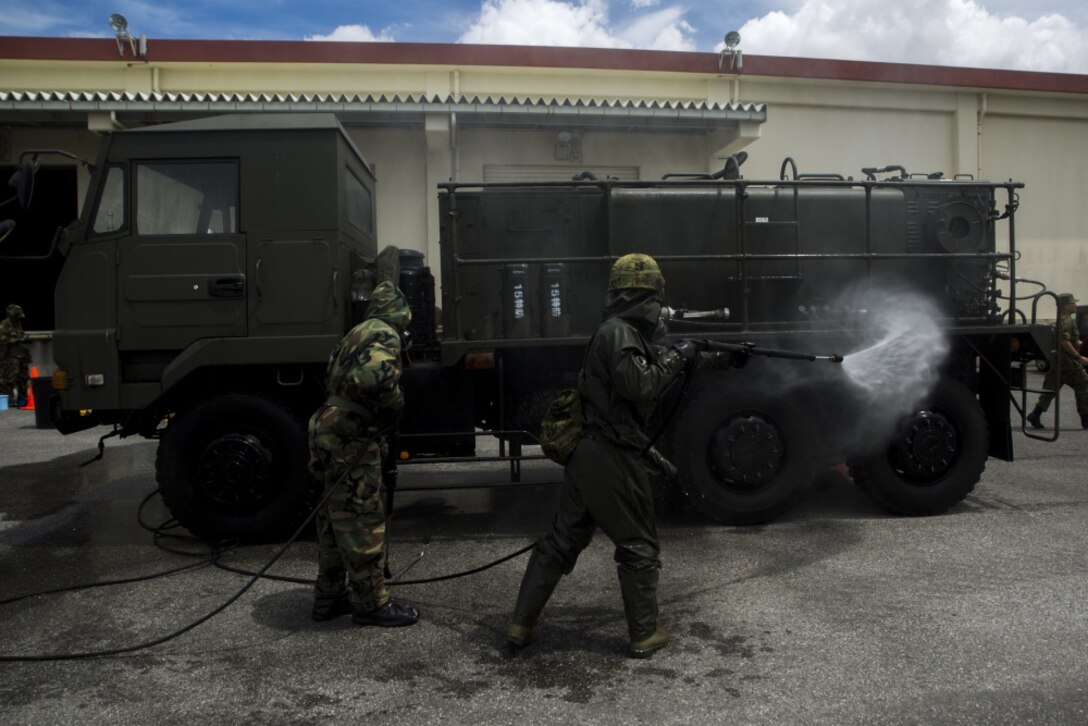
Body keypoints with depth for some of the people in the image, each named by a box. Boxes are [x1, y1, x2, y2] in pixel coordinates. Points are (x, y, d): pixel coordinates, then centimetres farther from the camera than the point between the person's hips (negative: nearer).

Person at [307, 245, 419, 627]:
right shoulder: (385, 336, -14)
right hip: (352, 440, -10)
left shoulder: (362, 330, 17)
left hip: (334, 433, 10)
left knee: (337, 519, 16)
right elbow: (371, 378, -32)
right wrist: (394, 403, -18)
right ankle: (371, 603, 9)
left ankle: (330, 596, 26)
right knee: (362, 523, -1)